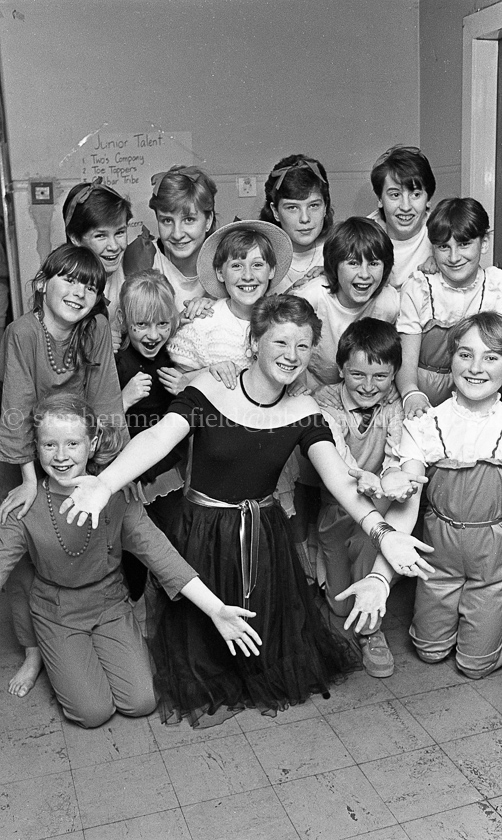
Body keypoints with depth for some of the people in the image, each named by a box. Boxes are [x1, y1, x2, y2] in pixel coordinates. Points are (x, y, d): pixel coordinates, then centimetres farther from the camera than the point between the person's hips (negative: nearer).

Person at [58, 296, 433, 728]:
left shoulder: (304, 411, -9)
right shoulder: (209, 389, -18)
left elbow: (339, 478, -20)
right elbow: (158, 437, -32)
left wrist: (381, 531, -38)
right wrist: (105, 483, -51)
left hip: (265, 537, 2)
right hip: (202, 533, -2)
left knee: (268, 628, 15)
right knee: (202, 628, 12)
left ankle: (267, 685, 48)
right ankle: (206, 690, 44)